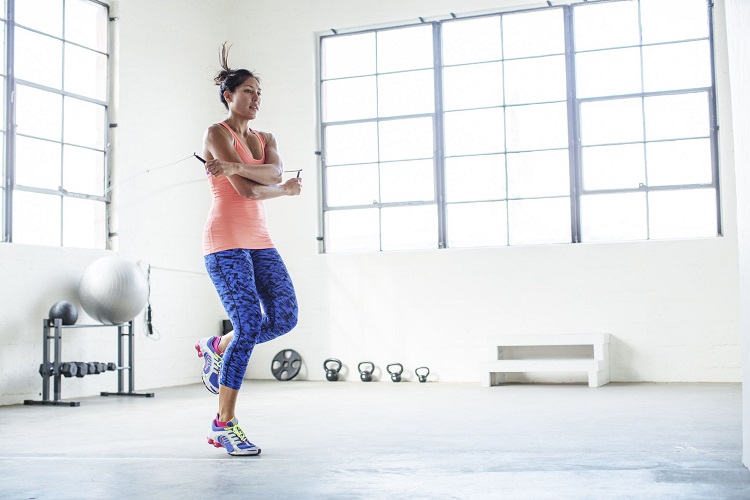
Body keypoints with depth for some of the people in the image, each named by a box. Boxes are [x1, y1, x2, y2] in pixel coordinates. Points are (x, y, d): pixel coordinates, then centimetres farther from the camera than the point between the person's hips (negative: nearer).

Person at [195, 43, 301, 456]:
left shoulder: (265, 139, 17)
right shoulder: (216, 134, -4)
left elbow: (275, 171, -7)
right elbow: (247, 190, -14)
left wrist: (236, 165, -22)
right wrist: (285, 190, 0)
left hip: (259, 241, 7)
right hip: (225, 241, -7)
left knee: (284, 317, -5)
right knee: (250, 325, -14)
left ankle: (218, 347, 22)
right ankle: (224, 423, -3)